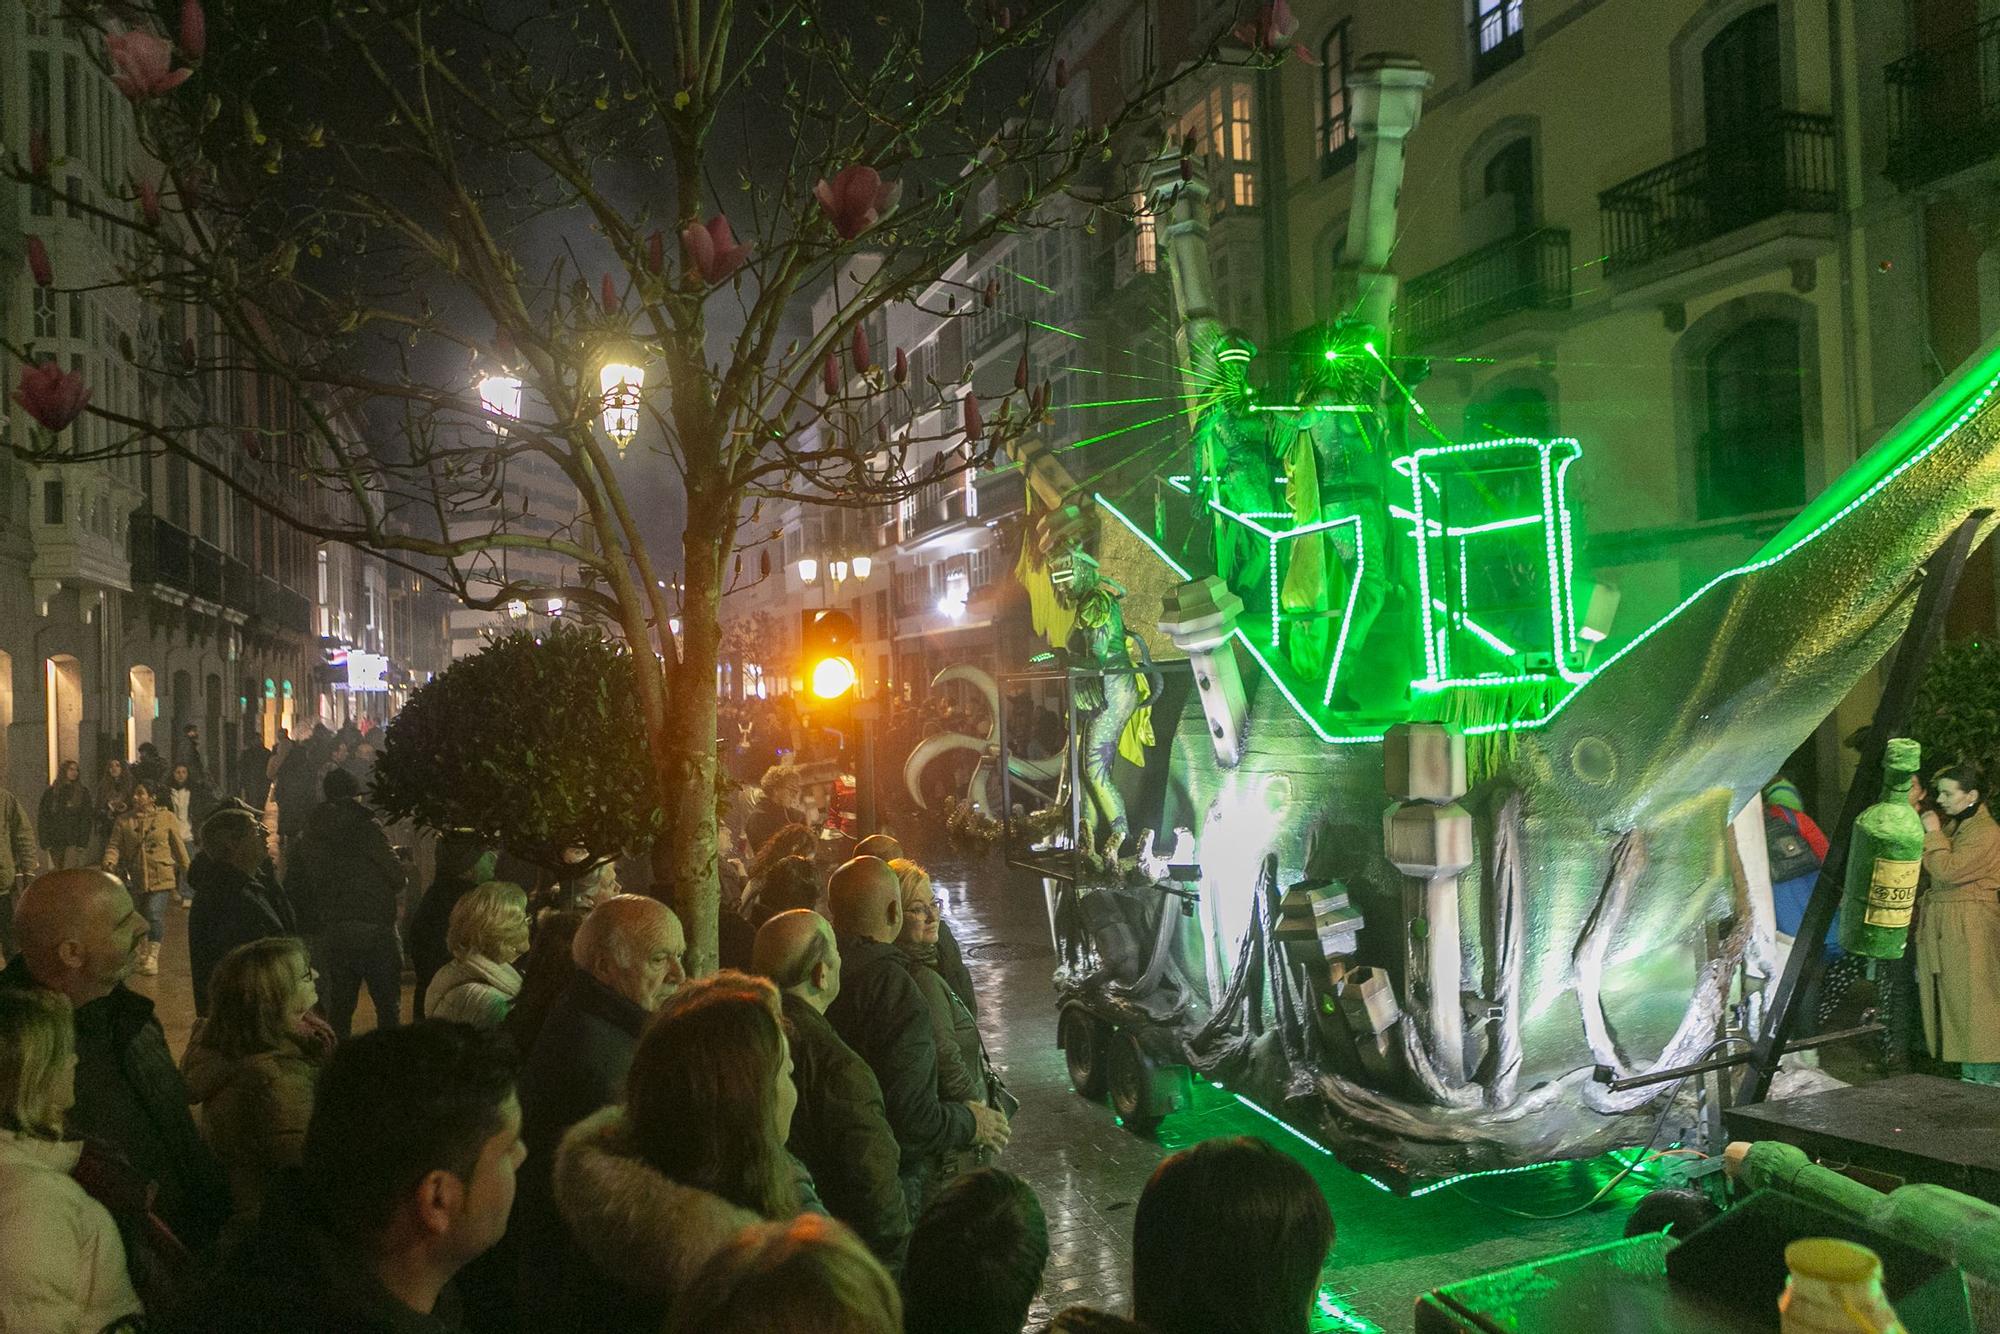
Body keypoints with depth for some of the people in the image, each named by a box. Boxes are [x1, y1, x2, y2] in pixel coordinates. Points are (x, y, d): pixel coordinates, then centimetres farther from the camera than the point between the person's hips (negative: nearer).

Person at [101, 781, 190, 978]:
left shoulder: (167, 818, 0)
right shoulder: (124, 820, 6)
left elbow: (178, 846, 4)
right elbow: (114, 845, -1)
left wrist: (187, 871, 5)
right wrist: (109, 861, -22)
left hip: (161, 876, -3)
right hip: (135, 878, 3)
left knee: (154, 914, -15)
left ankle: (153, 955, -4)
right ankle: (143, 951, 33)